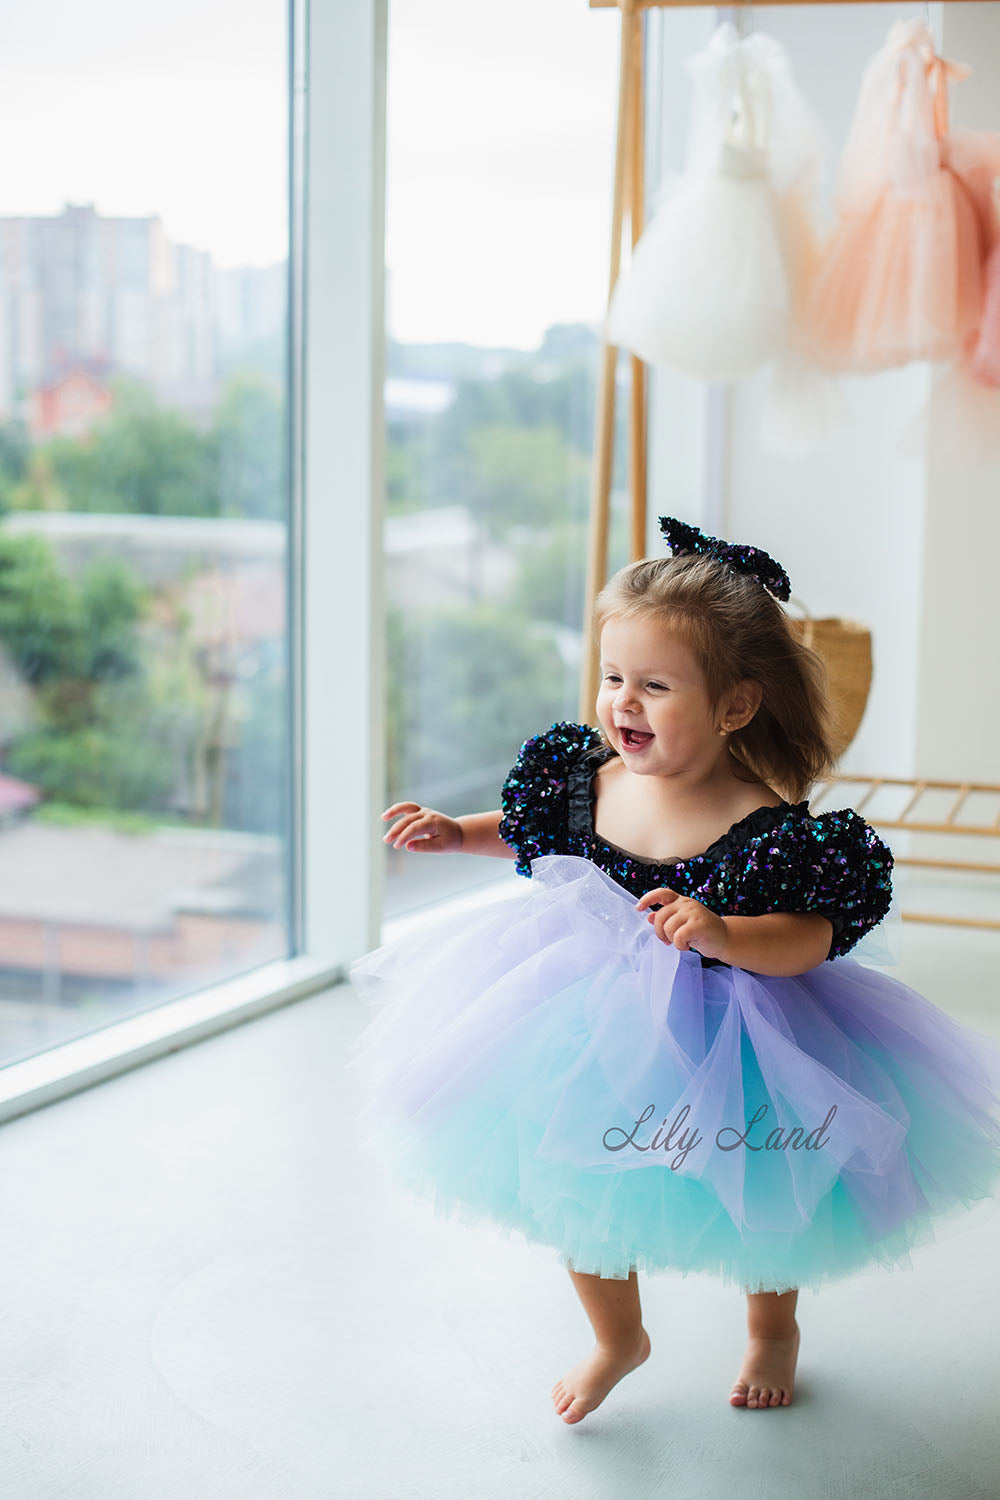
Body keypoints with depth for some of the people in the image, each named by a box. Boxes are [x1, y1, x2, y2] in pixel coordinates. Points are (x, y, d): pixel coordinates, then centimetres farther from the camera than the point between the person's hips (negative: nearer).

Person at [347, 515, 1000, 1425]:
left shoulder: (764, 825, -27)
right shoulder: (587, 774, -10)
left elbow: (812, 937, -29)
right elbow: (536, 834, 11)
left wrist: (724, 935, -44)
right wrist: (458, 833, 3)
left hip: (721, 1045, -4)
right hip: (593, 1026, 4)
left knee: (752, 1204, 18)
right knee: (580, 1190, 16)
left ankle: (774, 1329, 51)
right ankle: (618, 1338, 45)